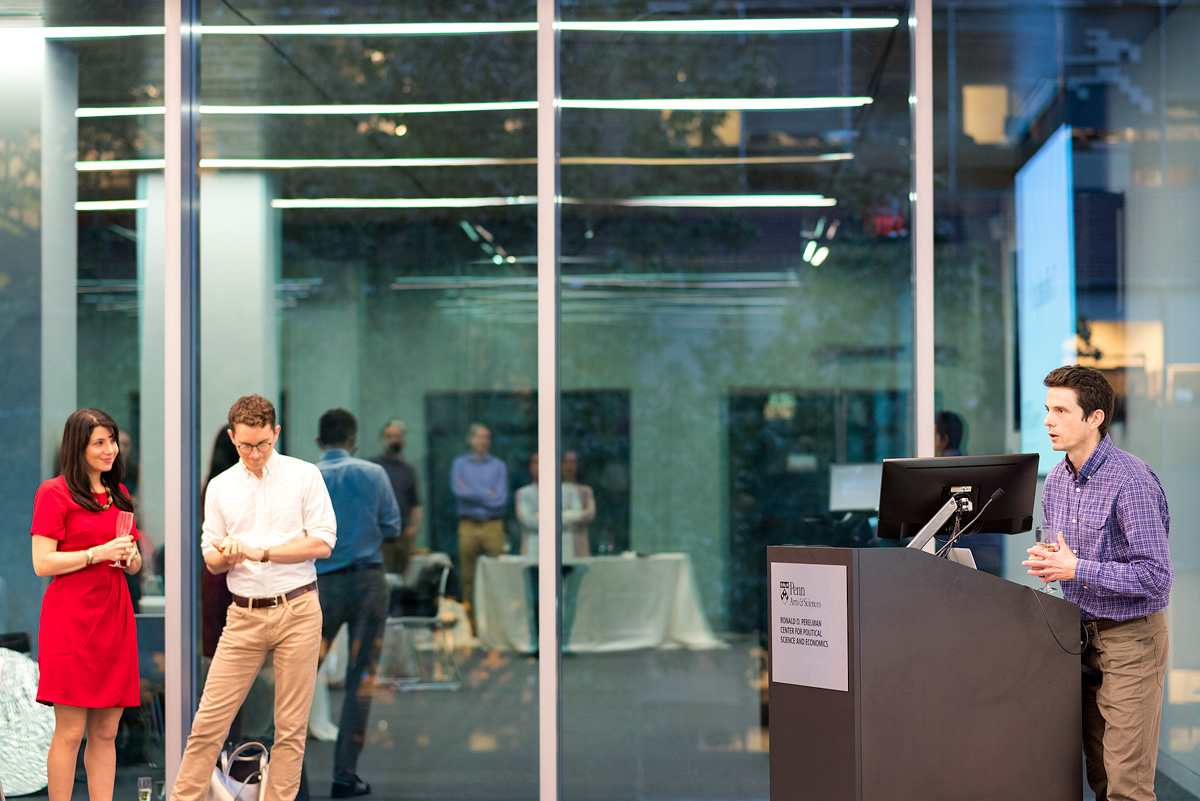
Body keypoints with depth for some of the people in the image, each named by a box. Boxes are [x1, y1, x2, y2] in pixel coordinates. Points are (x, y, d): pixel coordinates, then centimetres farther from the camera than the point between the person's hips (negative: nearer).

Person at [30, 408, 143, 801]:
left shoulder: (119, 495, 18)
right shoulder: (54, 493, -2)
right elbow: (42, 563, -9)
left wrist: (130, 556, 1)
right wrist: (98, 553, -15)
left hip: (114, 618, 6)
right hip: (72, 619, -6)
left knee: (106, 733, 6)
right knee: (70, 732, -5)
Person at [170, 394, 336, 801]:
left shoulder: (305, 475, 2)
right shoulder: (220, 487, 11)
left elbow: (323, 542, -6)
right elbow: (211, 560, 13)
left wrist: (260, 552, -12)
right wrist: (226, 557, -11)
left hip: (297, 611, -2)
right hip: (244, 615, 2)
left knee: (291, 727, 1)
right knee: (209, 720, -2)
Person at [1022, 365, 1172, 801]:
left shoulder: (1131, 481, -19)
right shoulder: (1056, 479, 7)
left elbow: (1155, 578, -22)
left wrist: (1076, 569, -22)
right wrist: (1048, 561, -3)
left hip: (1131, 638, -7)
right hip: (1083, 634, 8)